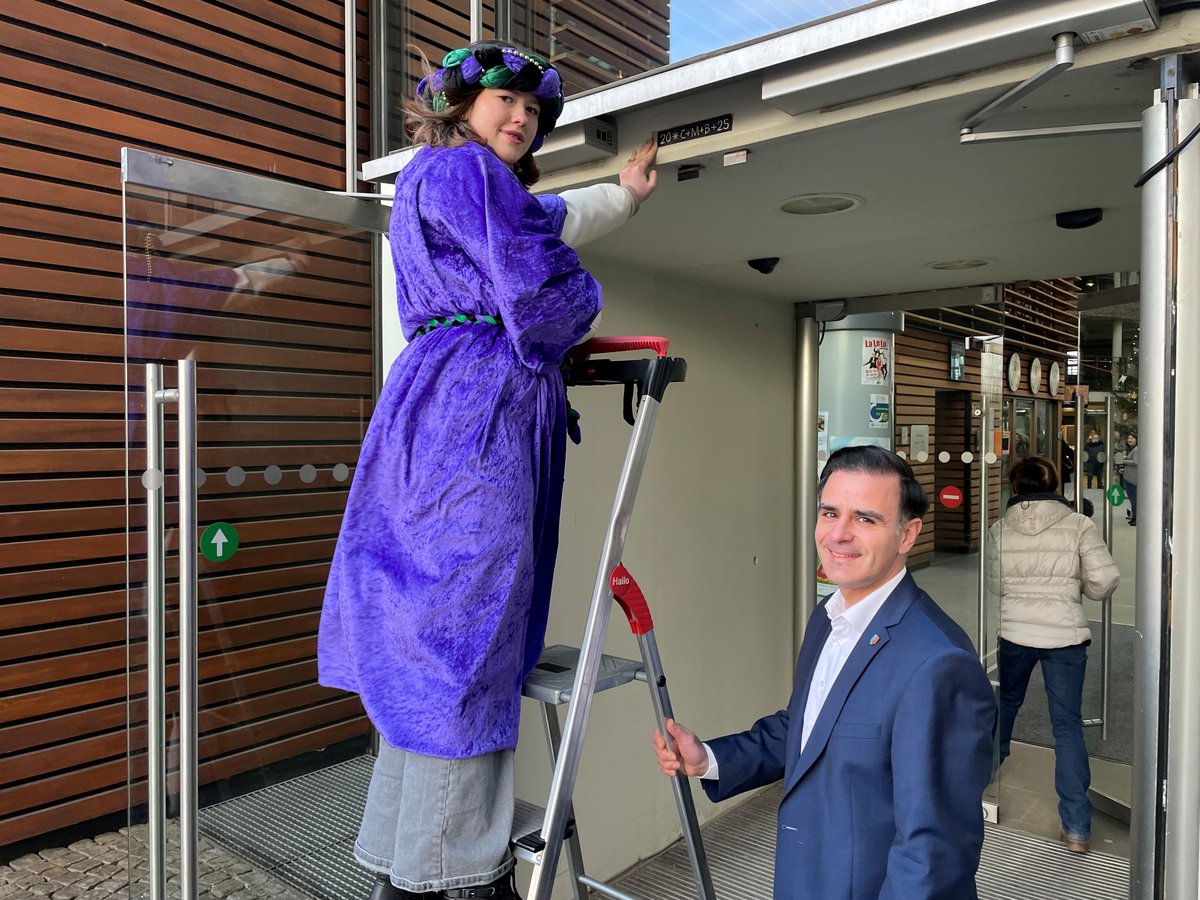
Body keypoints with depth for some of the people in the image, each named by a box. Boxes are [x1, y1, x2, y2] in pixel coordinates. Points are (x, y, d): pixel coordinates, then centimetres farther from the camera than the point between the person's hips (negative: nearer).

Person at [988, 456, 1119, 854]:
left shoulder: (1000, 529, -3)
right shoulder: (1079, 525, -6)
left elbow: (995, 586, 2)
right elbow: (1104, 582, -10)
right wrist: (1074, 585, 10)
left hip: (1014, 633, 1)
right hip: (1065, 635, -1)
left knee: (1004, 706, 24)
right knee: (1068, 725, 5)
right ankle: (1076, 827, 5)